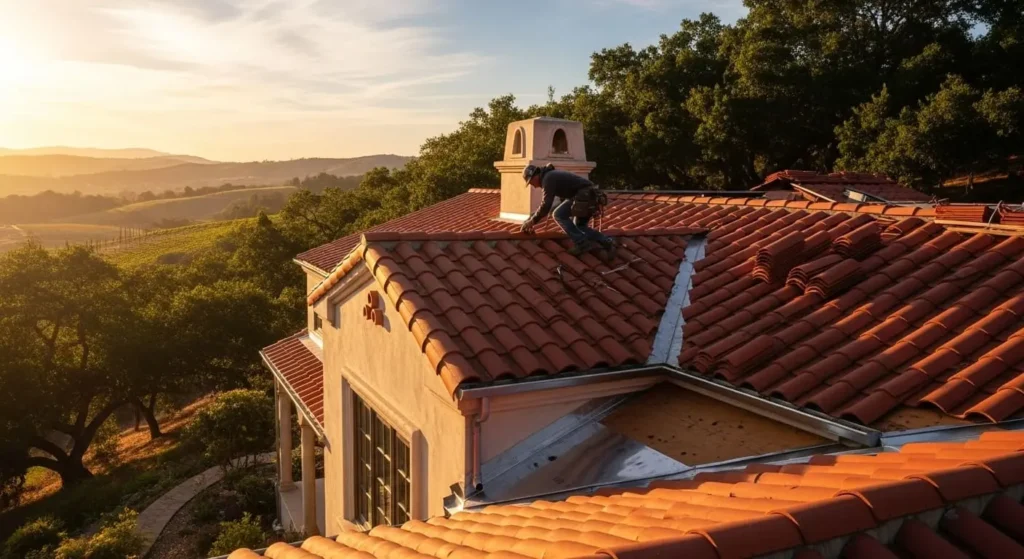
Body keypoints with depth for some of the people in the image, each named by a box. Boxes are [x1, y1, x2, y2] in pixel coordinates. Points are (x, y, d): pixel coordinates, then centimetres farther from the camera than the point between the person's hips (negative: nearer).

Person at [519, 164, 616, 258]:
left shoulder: (548, 179, -6)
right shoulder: (553, 176, 27)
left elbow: (546, 205, -12)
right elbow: (563, 199, 40)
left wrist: (532, 221, -1)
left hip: (584, 196, -10)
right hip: (591, 195, 10)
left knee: (558, 215, -6)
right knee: (580, 226, 18)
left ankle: (582, 243, -8)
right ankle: (608, 243, 9)